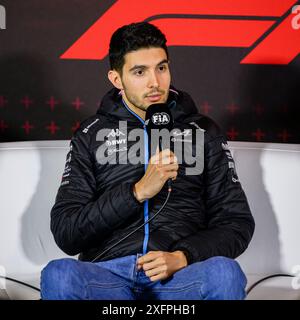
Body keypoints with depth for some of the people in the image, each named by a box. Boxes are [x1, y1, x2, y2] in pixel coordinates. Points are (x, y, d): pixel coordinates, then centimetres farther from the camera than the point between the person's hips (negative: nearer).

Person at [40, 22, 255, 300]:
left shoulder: (203, 132, 14)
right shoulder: (91, 135, 12)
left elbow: (238, 222, 10)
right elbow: (65, 234, 3)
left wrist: (182, 257, -9)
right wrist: (138, 191, -9)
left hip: (180, 274, 0)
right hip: (108, 272, 0)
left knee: (225, 273, -34)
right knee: (58, 275, -33)